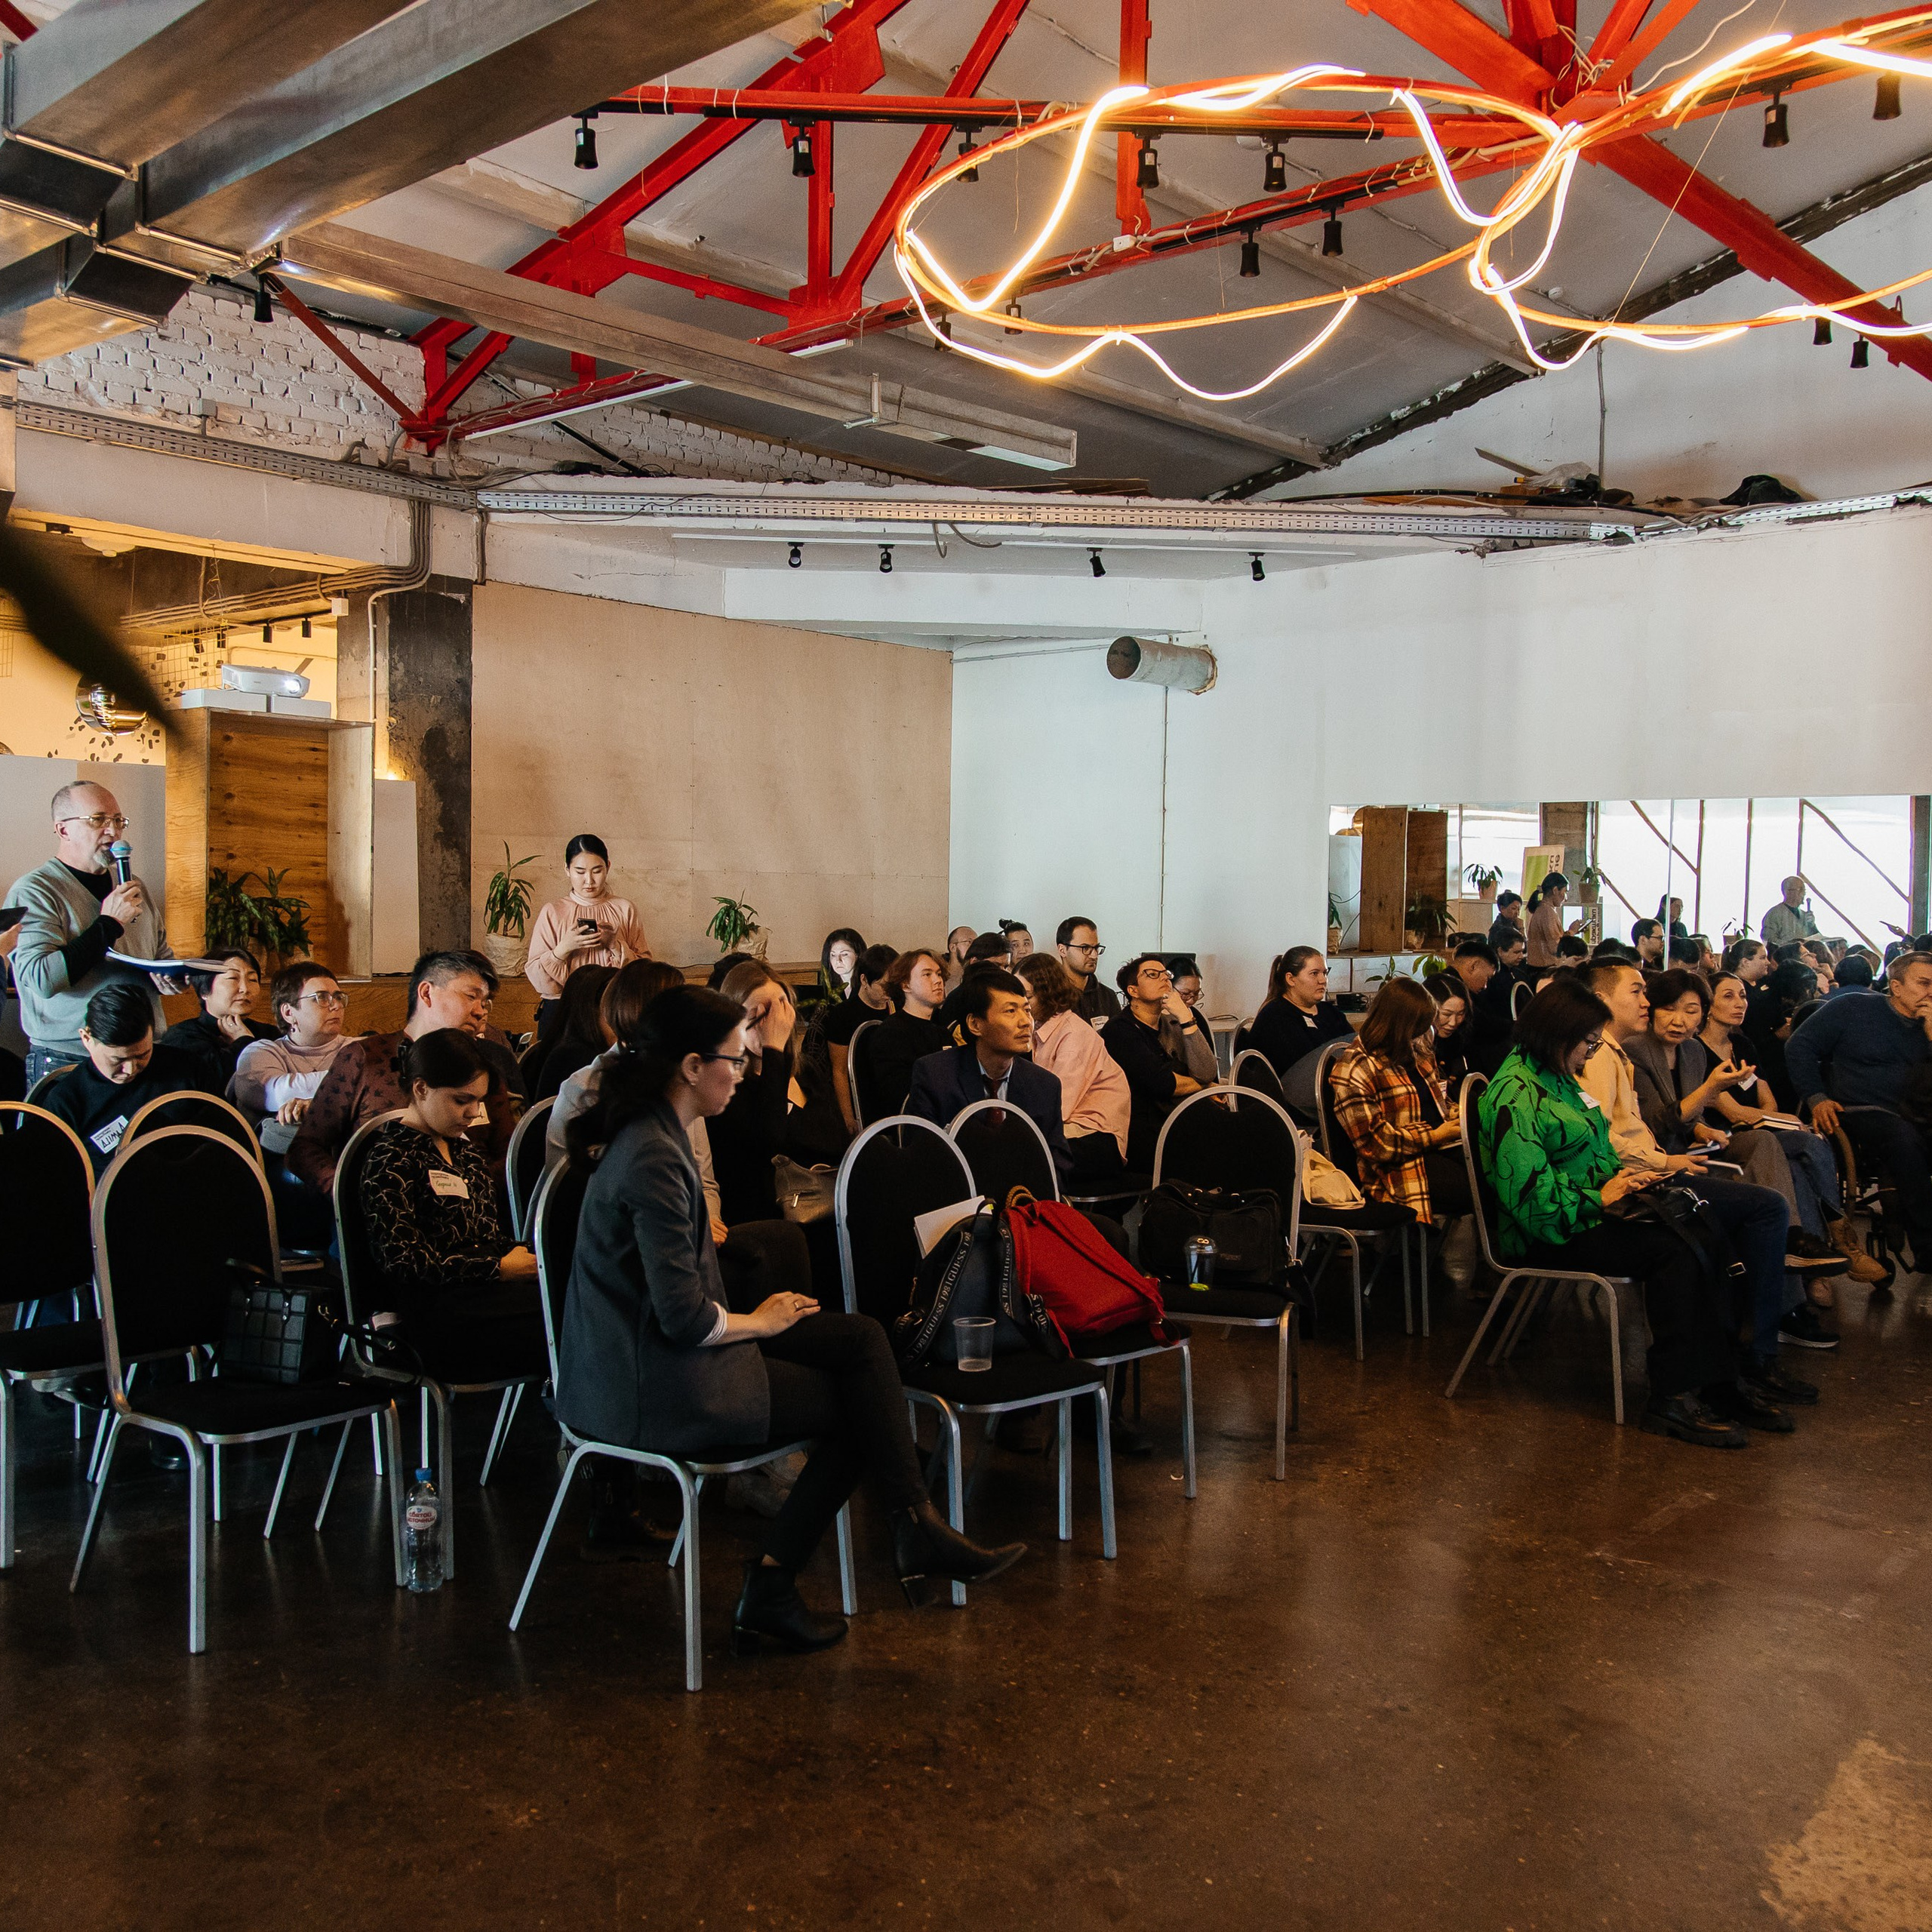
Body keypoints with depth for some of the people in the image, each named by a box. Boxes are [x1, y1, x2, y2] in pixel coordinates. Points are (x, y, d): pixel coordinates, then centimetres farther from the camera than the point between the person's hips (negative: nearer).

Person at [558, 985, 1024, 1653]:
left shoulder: (654, 1135, 9)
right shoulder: (654, 1159, -24)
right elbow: (686, 1318, -25)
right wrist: (761, 1322, -7)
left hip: (645, 1352, 10)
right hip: (651, 1385, -10)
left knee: (862, 1337, 1)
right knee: (859, 1406, -3)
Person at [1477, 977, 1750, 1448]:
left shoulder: (1554, 1078, 16)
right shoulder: (1515, 1096, -17)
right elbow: (1528, 1193, -23)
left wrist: (1619, 1177, 6)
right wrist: (1600, 1197, -16)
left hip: (1585, 1211, 10)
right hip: (1547, 1237, -10)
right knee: (1672, 1250, -25)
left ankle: (1717, 1379, -14)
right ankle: (1671, 1400, -18)